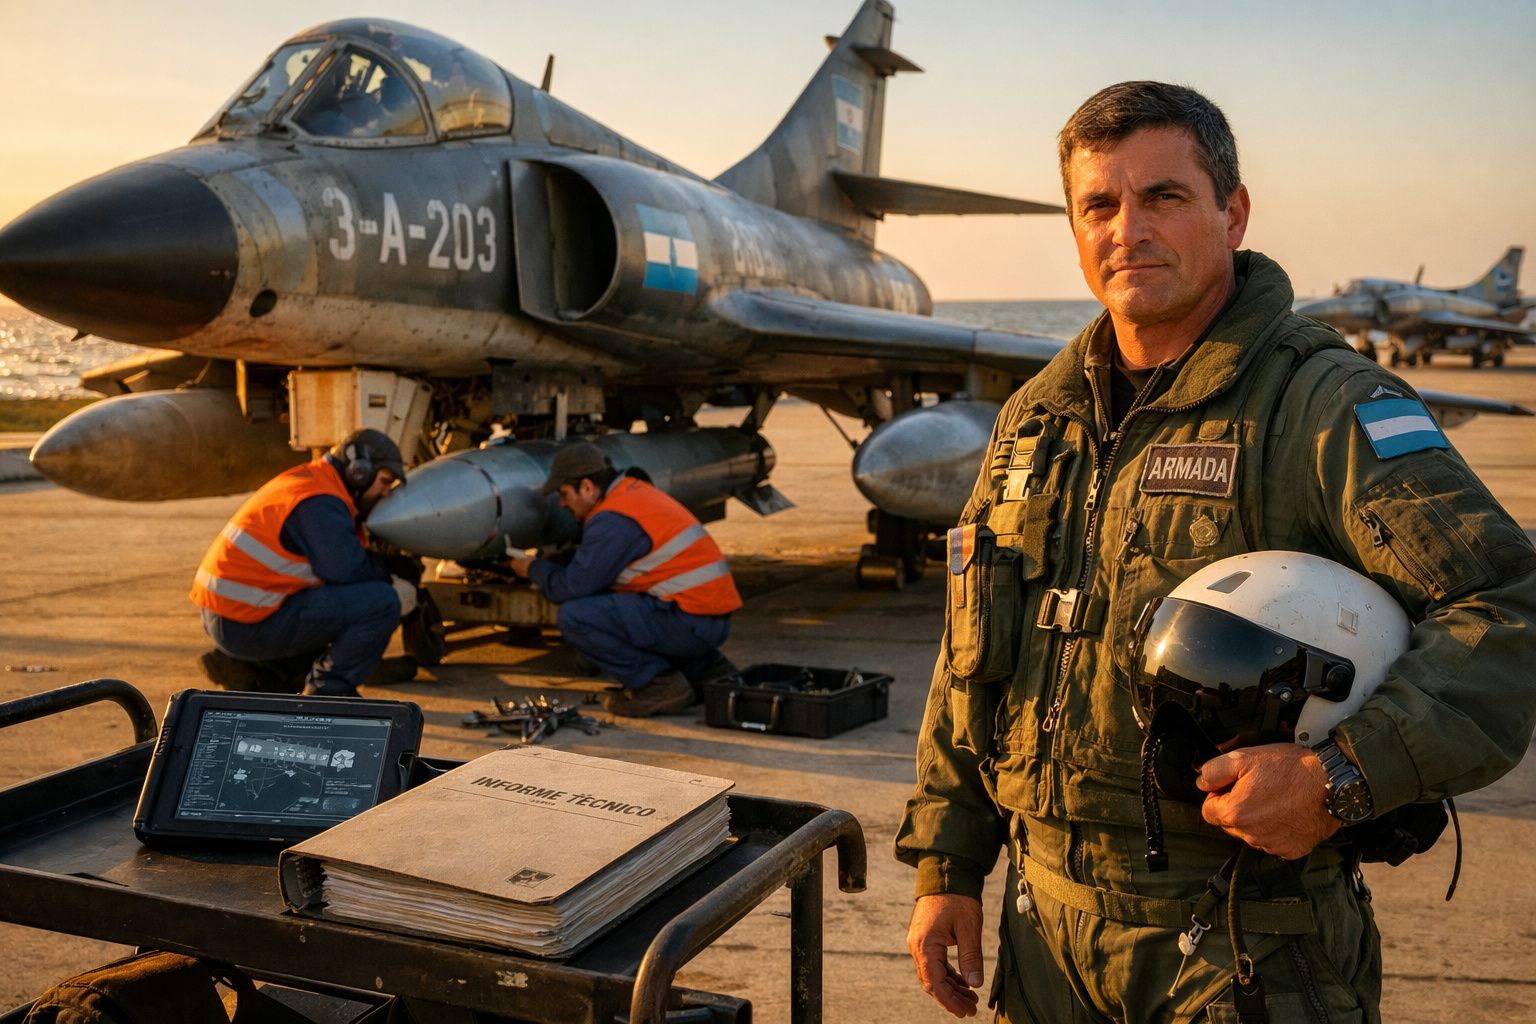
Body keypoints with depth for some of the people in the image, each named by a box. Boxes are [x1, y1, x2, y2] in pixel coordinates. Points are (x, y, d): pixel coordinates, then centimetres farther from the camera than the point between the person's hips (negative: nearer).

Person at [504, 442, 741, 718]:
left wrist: (532, 568, 7)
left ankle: (659, 685, -5)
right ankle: (704, 667, 21)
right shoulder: (635, 490, 15)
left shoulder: (612, 520, -14)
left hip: (692, 622, -10)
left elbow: (570, 588, -11)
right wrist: (547, 564, 22)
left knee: (574, 617, -15)